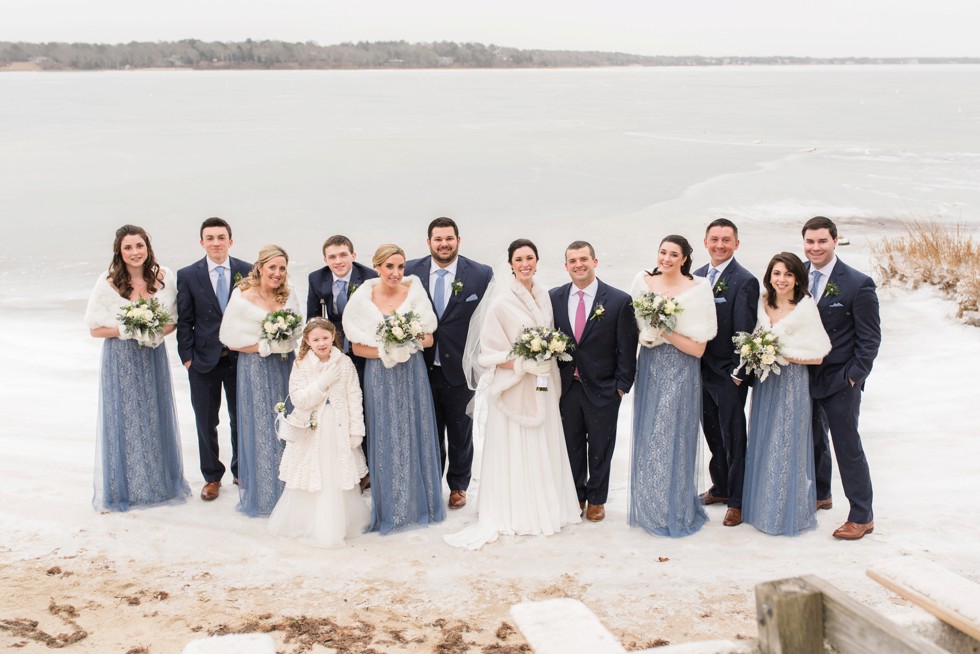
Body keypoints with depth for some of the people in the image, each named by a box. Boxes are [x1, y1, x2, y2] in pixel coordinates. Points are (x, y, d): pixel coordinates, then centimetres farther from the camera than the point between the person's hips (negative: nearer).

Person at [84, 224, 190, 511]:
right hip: (121, 359, -2)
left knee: (156, 418, 11)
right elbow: (95, 328, -5)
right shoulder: (108, 282, -10)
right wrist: (128, 331, -17)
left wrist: (157, 333, -14)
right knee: (123, 419, 3)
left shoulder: (165, 278, -4)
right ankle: (124, 487, 17)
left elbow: (173, 320, 5)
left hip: (153, 356, 3)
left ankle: (161, 481, 27)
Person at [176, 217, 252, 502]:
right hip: (204, 359, 0)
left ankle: (241, 471, 31)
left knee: (240, 419, 13)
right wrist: (187, 357, -5)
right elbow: (184, 321, -1)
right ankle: (212, 477, 24)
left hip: (240, 357, 0)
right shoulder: (187, 275, -4)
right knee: (205, 423, 10)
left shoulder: (247, 272, -3)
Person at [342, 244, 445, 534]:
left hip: (413, 373, 2)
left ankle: (420, 503, 25)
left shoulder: (414, 292, -3)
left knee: (416, 435, 9)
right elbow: (357, 347, -2)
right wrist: (385, 352, -17)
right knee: (386, 439, 4)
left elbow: (428, 338, 3)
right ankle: (390, 508, 18)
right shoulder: (363, 299, -6)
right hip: (380, 377, -1)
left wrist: (410, 342, -17)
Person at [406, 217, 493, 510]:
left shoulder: (481, 274, -7)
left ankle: (458, 486, 34)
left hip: (460, 369, -1)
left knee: (460, 433, 16)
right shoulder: (410, 272, -3)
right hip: (423, 368, 1)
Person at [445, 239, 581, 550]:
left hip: (542, 384, 6)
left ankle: (546, 507, 23)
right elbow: (489, 352, -11)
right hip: (514, 385, -6)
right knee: (515, 450, 0)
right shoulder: (501, 300, -13)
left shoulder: (543, 295, 7)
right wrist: (521, 363, -21)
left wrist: (550, 355, 3)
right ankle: (515, 513, 11)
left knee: (543, 447, 12)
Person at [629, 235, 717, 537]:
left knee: (671, 438, -1)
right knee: (647, 437, 10)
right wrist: (648, 333, -7)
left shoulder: (697, 289, -9)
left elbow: (698, 348, -10)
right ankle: (649, 508, 25)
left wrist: (665, 332, -18)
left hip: (680, 374, -4)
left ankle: (675, 511, 15)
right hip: (649, 369, 4)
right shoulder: (644, 282, 3)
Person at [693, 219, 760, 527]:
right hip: (701, 370, 6)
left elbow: (745, 332, -14)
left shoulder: (745, 281, -13)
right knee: (712, 434, 17)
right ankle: (720, 487, 33)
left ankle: (737, 501, 15)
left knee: (733, 438, 4)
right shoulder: (697, 276, 7)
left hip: (728, 374, -6)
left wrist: (738, 373, -16)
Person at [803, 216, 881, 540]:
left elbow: (870, 338, -8)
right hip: (804, 376, 5)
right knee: (814, 439, 19)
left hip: (840, 380, -5)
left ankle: (862, 516, 10)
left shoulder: (858, 284, -13)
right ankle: (819, 495, 39)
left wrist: (853, 376, -12)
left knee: (847, 446, 0)